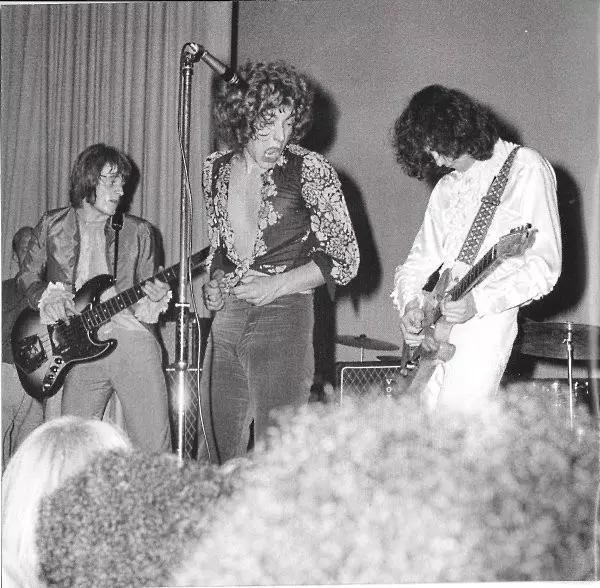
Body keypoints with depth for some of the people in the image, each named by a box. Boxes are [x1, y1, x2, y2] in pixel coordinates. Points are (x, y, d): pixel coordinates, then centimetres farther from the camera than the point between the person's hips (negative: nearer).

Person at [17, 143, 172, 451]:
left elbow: (145, 293, 14)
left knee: (154, 450, -9)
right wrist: (47, 297, -3)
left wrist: (152, 300, -9)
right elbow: (27, 277, 17)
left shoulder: (138, 232, 11)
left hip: (131, 340, 0)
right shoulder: (53, 225, 10)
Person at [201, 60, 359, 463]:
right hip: (225, 321, 5)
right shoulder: (216, 168, 8)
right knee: (221, 453, 8)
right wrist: (214, 282, 3)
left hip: (283, 319, -5)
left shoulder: (310, 170, -7)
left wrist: (279, 284, -14)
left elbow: (345, 259, -4)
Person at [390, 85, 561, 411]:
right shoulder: (447, 186, 20)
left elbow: (544, 266, -9)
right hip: (432, 325, 7)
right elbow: (420, 259, 22)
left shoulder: (525, 168, -1)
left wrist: (477, 301, -19)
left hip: (484, 320, -7)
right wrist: (409, 304, 1)